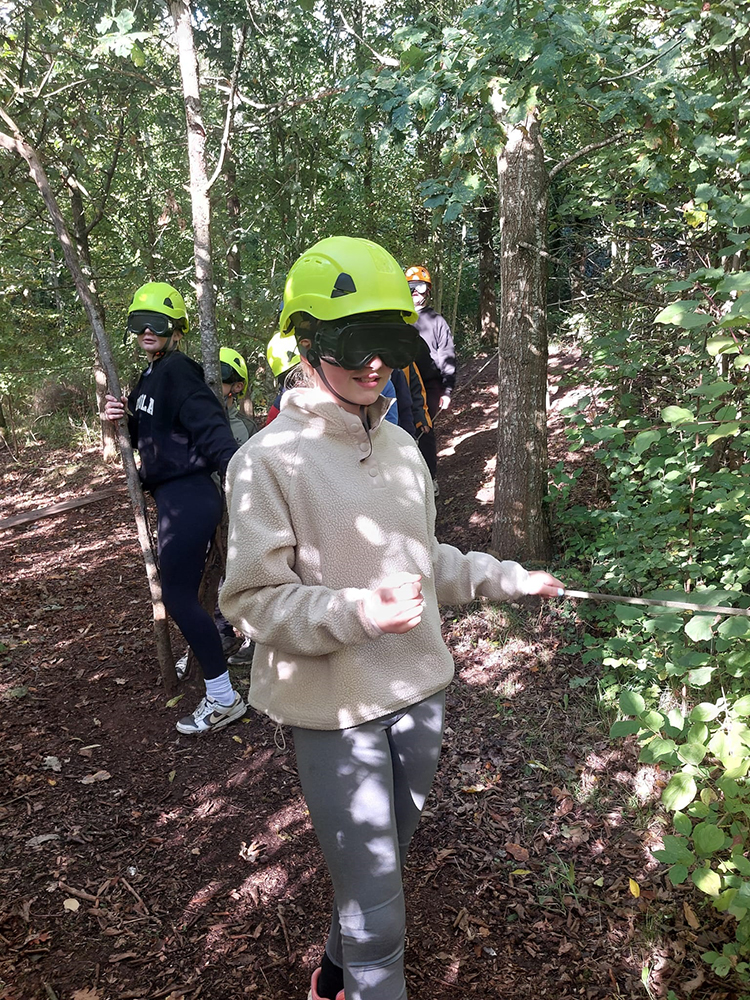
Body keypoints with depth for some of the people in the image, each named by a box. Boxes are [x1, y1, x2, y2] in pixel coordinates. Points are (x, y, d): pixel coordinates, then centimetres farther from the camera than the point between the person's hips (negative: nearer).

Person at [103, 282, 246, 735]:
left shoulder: (177, 371, -13)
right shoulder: (152, 376, 16)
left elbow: (211, 429, -26)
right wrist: (124, 417, 1)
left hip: (188, 497, -10)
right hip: (174, 496, 10)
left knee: (179, 596, -8)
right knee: (186, 586, 22)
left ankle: (223, 699, 2)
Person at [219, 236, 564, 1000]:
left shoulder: (401, 446, 4)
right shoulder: (269, 459, -17)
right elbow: (253, 601, -17)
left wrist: (512, 580, 13)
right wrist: (357, 614, -31)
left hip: (420, 690, 7)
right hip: (334, 713, -7)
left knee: (382, 866, 27)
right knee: (375, 908, 5)